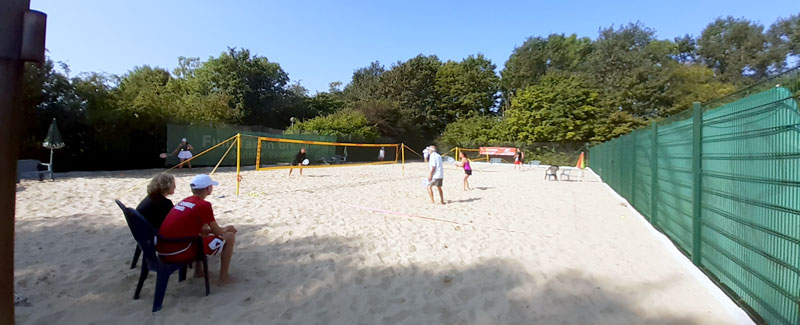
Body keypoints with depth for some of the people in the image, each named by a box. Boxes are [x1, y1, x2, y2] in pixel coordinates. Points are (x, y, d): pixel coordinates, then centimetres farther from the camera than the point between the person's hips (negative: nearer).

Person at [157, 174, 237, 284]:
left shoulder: (184, 201, 13)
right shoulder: (204, 205, -12)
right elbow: (218, 232, -4)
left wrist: (224, 229, 22)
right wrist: (227, 229, 19)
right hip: (178, 254, -9)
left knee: (203, 230, 33)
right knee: (230, 237, -3)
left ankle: (198, 270, 34)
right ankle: (223, 277, 5)